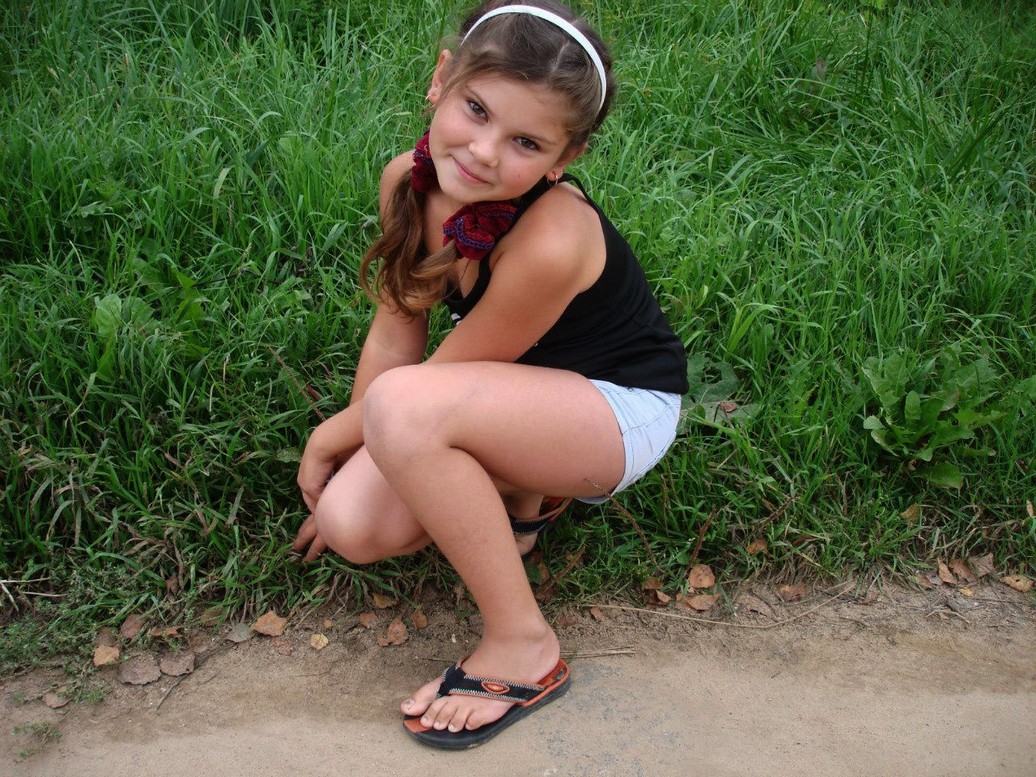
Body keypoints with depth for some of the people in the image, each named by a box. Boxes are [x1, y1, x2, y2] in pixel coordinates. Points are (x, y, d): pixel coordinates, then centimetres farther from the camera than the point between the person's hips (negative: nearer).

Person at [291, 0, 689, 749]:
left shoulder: (551, 242, -34)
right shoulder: (409, 180, -13)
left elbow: (436, 378, -21)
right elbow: (397, 329, -3)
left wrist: (329, 437, -7)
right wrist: (348, 456, -3)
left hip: (624, 407, -7)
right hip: (515, 397, 7)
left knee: (404, 406, -34)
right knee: (352, 526, -15)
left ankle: (524, 644, -18)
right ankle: (519, 491, 12)